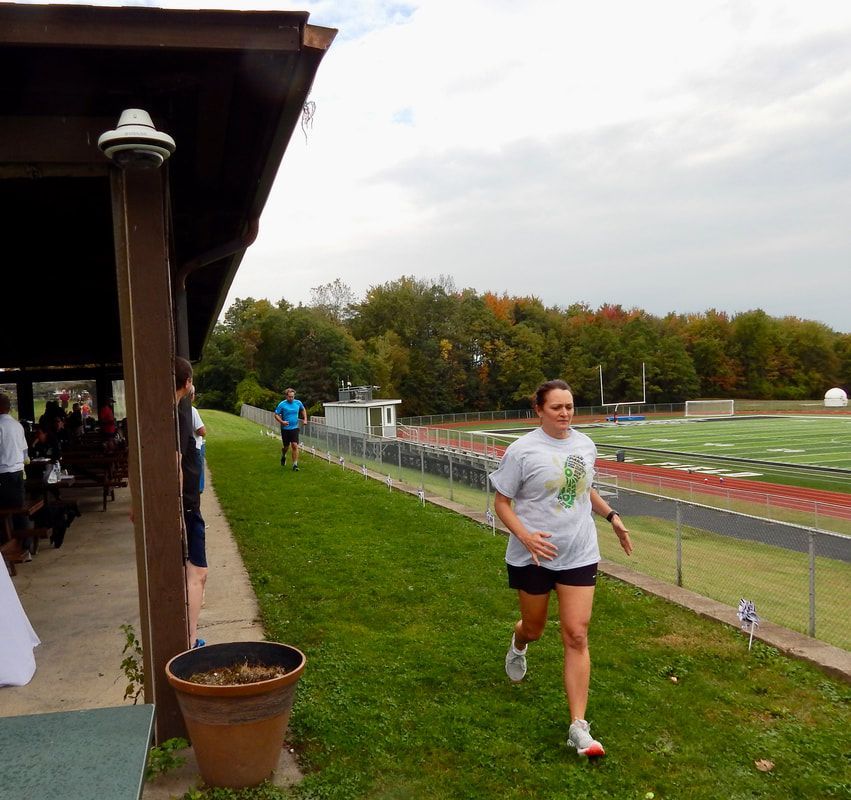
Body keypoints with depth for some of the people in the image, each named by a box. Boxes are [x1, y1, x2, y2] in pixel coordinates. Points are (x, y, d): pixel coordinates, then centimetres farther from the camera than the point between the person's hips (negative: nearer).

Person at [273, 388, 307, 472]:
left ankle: (295, 465, -4)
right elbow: (276, 415, -5)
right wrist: (282, 422, -21)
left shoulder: (298, 403, -1)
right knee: (286, 446, 10)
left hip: (294, 428, 1)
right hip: (285, 429, -1)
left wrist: (305, 419, 11)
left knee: (295, 445, -11)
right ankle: (283, 456, 45)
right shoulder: (282, 404, -10)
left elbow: (303, 410, 20)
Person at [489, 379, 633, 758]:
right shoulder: (522, 450, -13)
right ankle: (518, 645, 55)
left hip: (579, 555, 3)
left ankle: (578, 727, 4)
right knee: (534, 629, 15)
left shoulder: (585, 445, 3)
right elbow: (501, 502, -9)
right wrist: (525, 536, -24)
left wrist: (612, 516, 11)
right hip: (532, 556, -3)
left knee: (576, 636, -3)